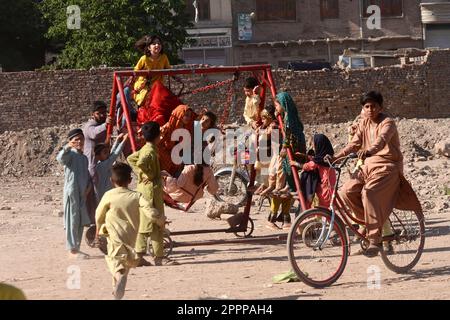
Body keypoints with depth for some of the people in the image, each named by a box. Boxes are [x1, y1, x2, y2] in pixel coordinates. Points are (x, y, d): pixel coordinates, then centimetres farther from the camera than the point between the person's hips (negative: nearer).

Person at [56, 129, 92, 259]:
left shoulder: (84, 157, 16)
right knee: (72, 221, -4)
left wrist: (89, 186, 4)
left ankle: (76, 248, 20)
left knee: (81, 222, 12)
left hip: (82, 193, 8)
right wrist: (67, 147, -47)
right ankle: (72, 250, -1)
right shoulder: (70, 154, -8)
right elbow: (60, 158, -31)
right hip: (72, 192, -8)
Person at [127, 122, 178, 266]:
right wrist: (149, 175, -18)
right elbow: (141, 163, -33)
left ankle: (138, 256, 12)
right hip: (152, 188, -9)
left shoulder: (144, 149, 11)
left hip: (143, 188, 9)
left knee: (144, 223, 11)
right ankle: (159, 257, -2)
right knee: (157, 224, -4)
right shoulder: (151, 151, -17)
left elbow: (130, 159, 23)